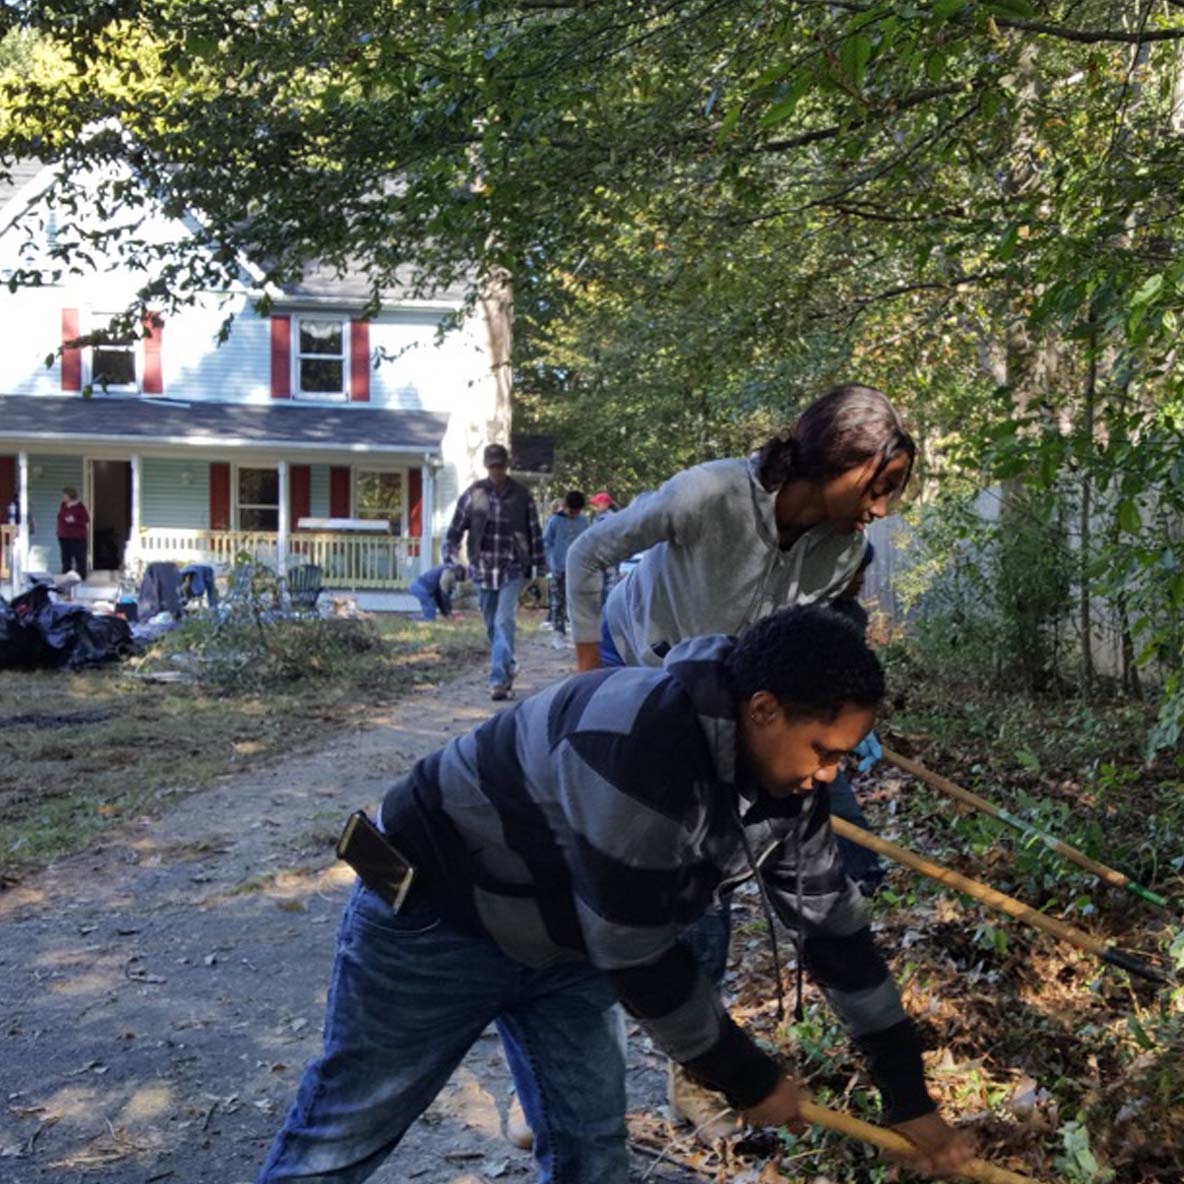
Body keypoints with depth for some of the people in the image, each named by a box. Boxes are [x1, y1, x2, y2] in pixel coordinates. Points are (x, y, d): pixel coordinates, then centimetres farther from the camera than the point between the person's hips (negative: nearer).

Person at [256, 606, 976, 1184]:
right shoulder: (641, 745, -37)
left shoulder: (782, 771, -9)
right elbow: (636, 952, -30)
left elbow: (834, 922, 1)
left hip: (564, 939, 8)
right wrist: (749, 1079, -14)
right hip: (434, 917, -7)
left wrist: (908, 1096, 5)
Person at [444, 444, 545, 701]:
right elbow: (455, 529, 5)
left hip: (513, 570, -2)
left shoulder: (522, 495, 1)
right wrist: (450, 561, -4)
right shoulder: (473, 494, 2)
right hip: (482, 570, 2)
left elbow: (535, 533, 6)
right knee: (492, 627, 12)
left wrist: (539, 569, 5)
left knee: (504, 622, -14)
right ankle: (508, 668, 32)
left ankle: (499, 680, -16)